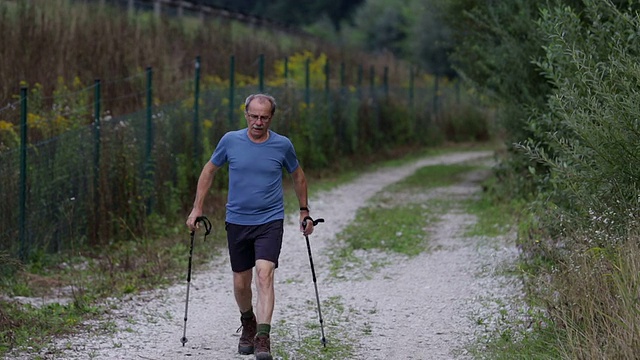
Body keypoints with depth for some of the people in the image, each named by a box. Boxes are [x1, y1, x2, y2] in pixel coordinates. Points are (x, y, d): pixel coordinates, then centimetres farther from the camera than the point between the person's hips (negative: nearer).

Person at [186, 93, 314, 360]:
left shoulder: (282, 145, -3)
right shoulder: (230, 141, -3)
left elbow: (297, 176, 15)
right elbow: (209, 170, 11)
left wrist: (304, 213, 17)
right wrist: (197, 209, 7)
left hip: (270, 222, -2)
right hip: (237, 222, 2)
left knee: (264, 276, -20)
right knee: (241, 284, 9)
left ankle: (263, 338, -24)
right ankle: (248, 324, 38)